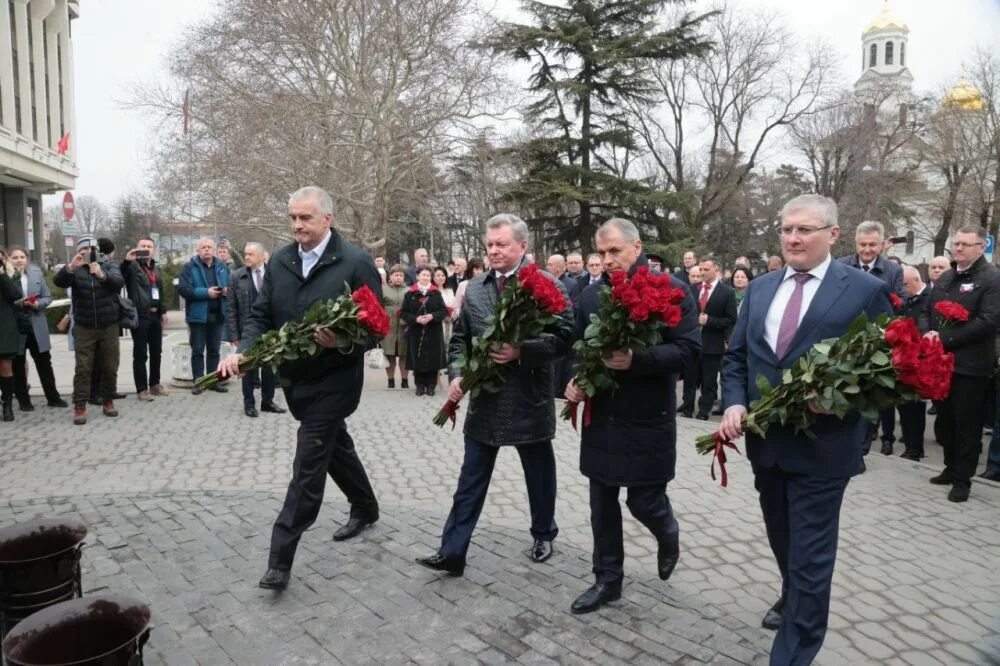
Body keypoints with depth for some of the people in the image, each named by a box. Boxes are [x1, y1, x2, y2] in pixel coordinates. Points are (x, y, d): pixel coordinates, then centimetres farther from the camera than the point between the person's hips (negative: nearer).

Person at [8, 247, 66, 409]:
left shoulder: (36, 272, 3)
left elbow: (47, 297, 6)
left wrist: (38, 304, -13)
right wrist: (19, 304, -22)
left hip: (36, 326, 3)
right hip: (15, 326, -3)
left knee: (44, 362, 9)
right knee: (18, 365, 9)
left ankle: (53, 397, 18)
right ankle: (23, 400, 20)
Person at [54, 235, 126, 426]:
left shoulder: (109, 265, 2)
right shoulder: (75, 269, 3)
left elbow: (119, 282, -17)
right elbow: (59, 281, -15)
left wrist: (102, 275, -37)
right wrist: (70, 267, -34)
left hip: (109, 326, 0)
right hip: (84, 328, 0)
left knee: (110, 367, 7)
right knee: (83, 368, -2)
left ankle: (108, 402, 20)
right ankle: (79, 406, 1)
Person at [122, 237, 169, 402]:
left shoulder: (156, 268, 18)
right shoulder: (133, 266, -5)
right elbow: (121, 275, -27)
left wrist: (163, 311, 17)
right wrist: (127, 261, -44)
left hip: (155, 315, 7)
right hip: (139, 316, -7)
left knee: (156, 352, 13)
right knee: (140, 354, -2)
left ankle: (155, 384, 25)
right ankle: (142, 388, 4)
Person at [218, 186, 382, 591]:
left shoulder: (356, 262, -15)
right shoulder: (279, 261, 3)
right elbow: (261, 315, 5)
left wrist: (343, 342, -33)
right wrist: (243, 352, -13)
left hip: (333, 379, -6)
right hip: (295, 377, 6)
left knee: (308, 466, -5)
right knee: (335, 446, 22)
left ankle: (280, 559, 3)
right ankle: (366, 508, 45)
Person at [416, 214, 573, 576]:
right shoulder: (474, 288, 7)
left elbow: (563, 337, -13)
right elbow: (460, 338, 10)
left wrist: (521, 352, -24)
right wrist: (457, 374, -6)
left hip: (530, 400, -3)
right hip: (484, 399, 3)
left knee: (539, 476, 15)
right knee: (470, 481, 7)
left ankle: (543, 535, 37)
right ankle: (452, 552, 12)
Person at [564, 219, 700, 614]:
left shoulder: (671, 290, -8)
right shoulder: (591, 295, 6)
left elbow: (687, 348, -14)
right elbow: (578, 347, 16)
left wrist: (637, 360, -28)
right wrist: (574, 379, -4)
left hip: (647, 418, -4)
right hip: (601, 415, 5)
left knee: (644, 502, 3)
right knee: (602, 504, 11)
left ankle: (668, 535, 38)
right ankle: (607, 580, 27)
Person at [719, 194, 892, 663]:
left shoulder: (866, 290, -7)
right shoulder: (760, 288, 8)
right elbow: (736, 356, 9)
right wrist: (734, 403, -7)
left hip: (822, 444, -5)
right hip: (766, 440, 5)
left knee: (810, 554, 3)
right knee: (782, 539, 25)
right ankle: (794, 599, 52)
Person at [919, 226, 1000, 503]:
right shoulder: (945, 278, 15)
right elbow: (927, 311, 17)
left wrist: (945, 339, -18)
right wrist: (927, 332, -5)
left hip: (970, 365, -7)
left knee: (967, 425, 2)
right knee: (945, 421, 16)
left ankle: (962, 479, 12)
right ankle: (951, 468, 30)